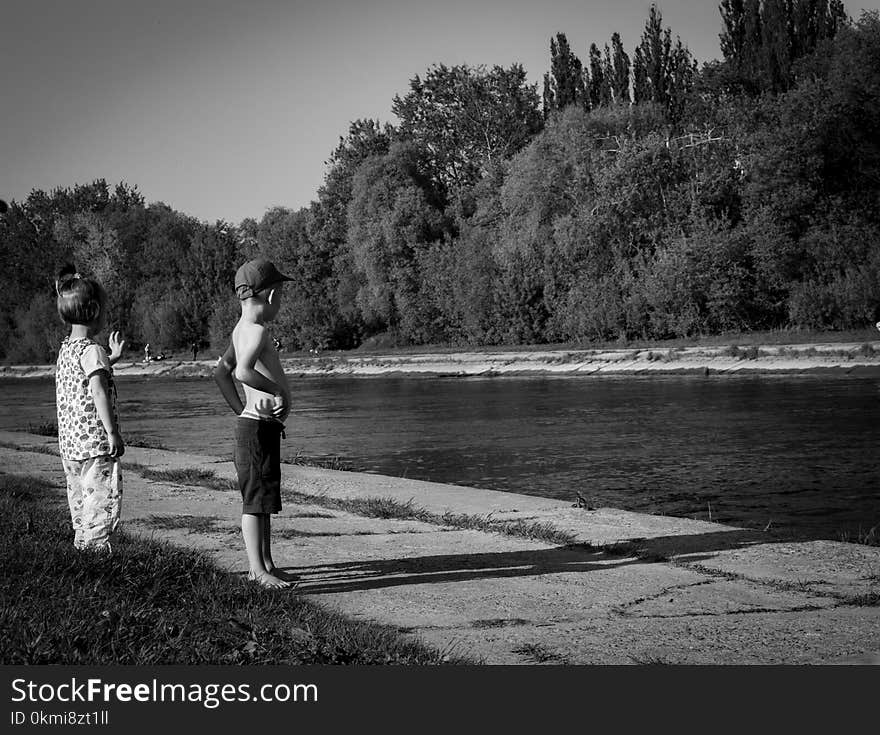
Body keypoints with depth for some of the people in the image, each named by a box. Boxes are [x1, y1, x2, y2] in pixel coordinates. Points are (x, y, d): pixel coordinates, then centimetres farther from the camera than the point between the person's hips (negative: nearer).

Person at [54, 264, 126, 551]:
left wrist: (111, 358, 28)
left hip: (69, 443, 9)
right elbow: (99, 391, -23)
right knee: (103, 496, -7)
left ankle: (82, 547, 21)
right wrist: (112, 432, -22)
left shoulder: (66, 348, 12)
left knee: (80, 499, 15)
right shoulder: (91, 350, -14)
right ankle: (96, 549, -10)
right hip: (94, 441, -9)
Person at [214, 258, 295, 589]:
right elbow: (243, 371, -33)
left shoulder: (241, 330, 13)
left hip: (252, 423, 10)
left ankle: (265, 564, 23)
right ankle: (258, 569, -3)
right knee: (256, 500, -6)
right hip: (259, 426, -10)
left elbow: (220, 372, 21)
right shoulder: (256, 331, -17)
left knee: (264, 499, 16)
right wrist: (279, 391, -22)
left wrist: (241, 409, 19)